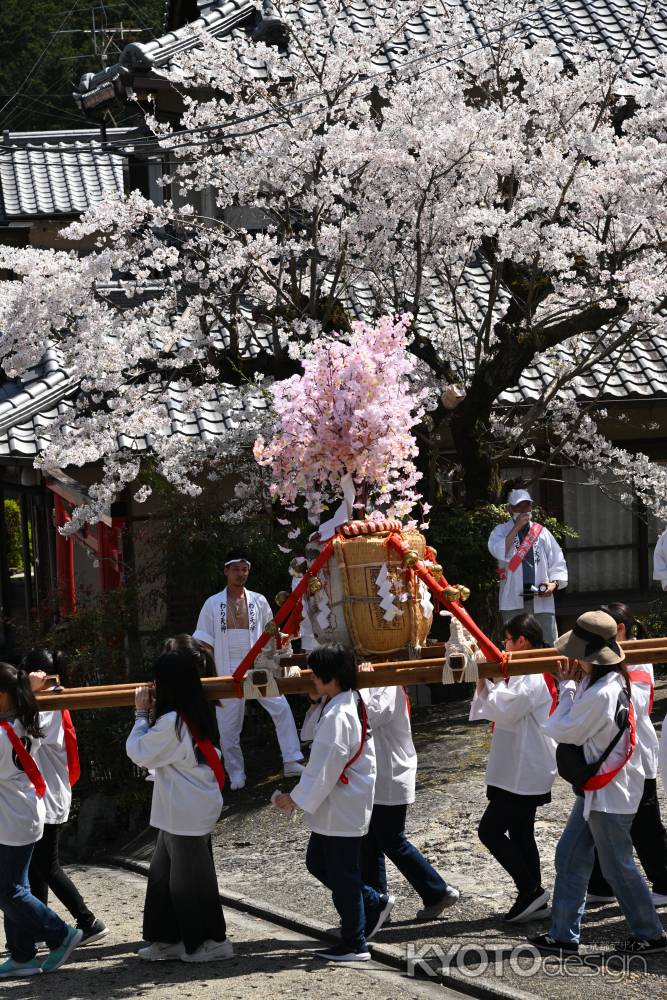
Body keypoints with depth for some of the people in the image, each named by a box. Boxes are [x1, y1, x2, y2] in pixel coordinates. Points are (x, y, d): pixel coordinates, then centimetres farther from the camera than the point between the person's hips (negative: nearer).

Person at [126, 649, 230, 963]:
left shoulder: (172, 722, -22)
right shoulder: (196, 715, 7)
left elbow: (140, 753, -13)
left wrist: (141, 714, -5)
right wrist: (153, 712, 5)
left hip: (186, 814, -10)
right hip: (182, 811, 10)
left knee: (189, 878, 2)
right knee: (165, 873, 17)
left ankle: (212, 941, 11)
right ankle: (169, 939, 23)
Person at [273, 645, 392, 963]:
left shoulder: (337, 716, -23)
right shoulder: (352, 704, 8)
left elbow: (325, 766, -23)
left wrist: (296, 798, -16)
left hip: (340, 811, -10)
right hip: (335, 808, 10)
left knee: (341, 875, 0)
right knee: (317, 862, 19)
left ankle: (354, 944, 10)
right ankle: (375, 903, 25)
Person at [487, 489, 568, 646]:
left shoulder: (542, 532, 13)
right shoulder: (502, 531, 7)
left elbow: (558, 564, 14)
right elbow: (499, 553, -15)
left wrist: (554, 583, -5)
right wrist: (517, 527, -12)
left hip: (541, 600, 2)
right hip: (513, 602, -2)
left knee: (549, 645, -3)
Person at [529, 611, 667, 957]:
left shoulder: (600, 694, -27)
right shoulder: (613, 682, 3)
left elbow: (562, 730, -18)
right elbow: (581, 723, 9)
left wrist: (568, 687, -9)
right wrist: (575, 684, 0)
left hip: (607, 794, -10)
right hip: (597, 788, 10)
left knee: (618, 866, 3)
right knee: (570, 857, 11)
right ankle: (563, 935, 15)